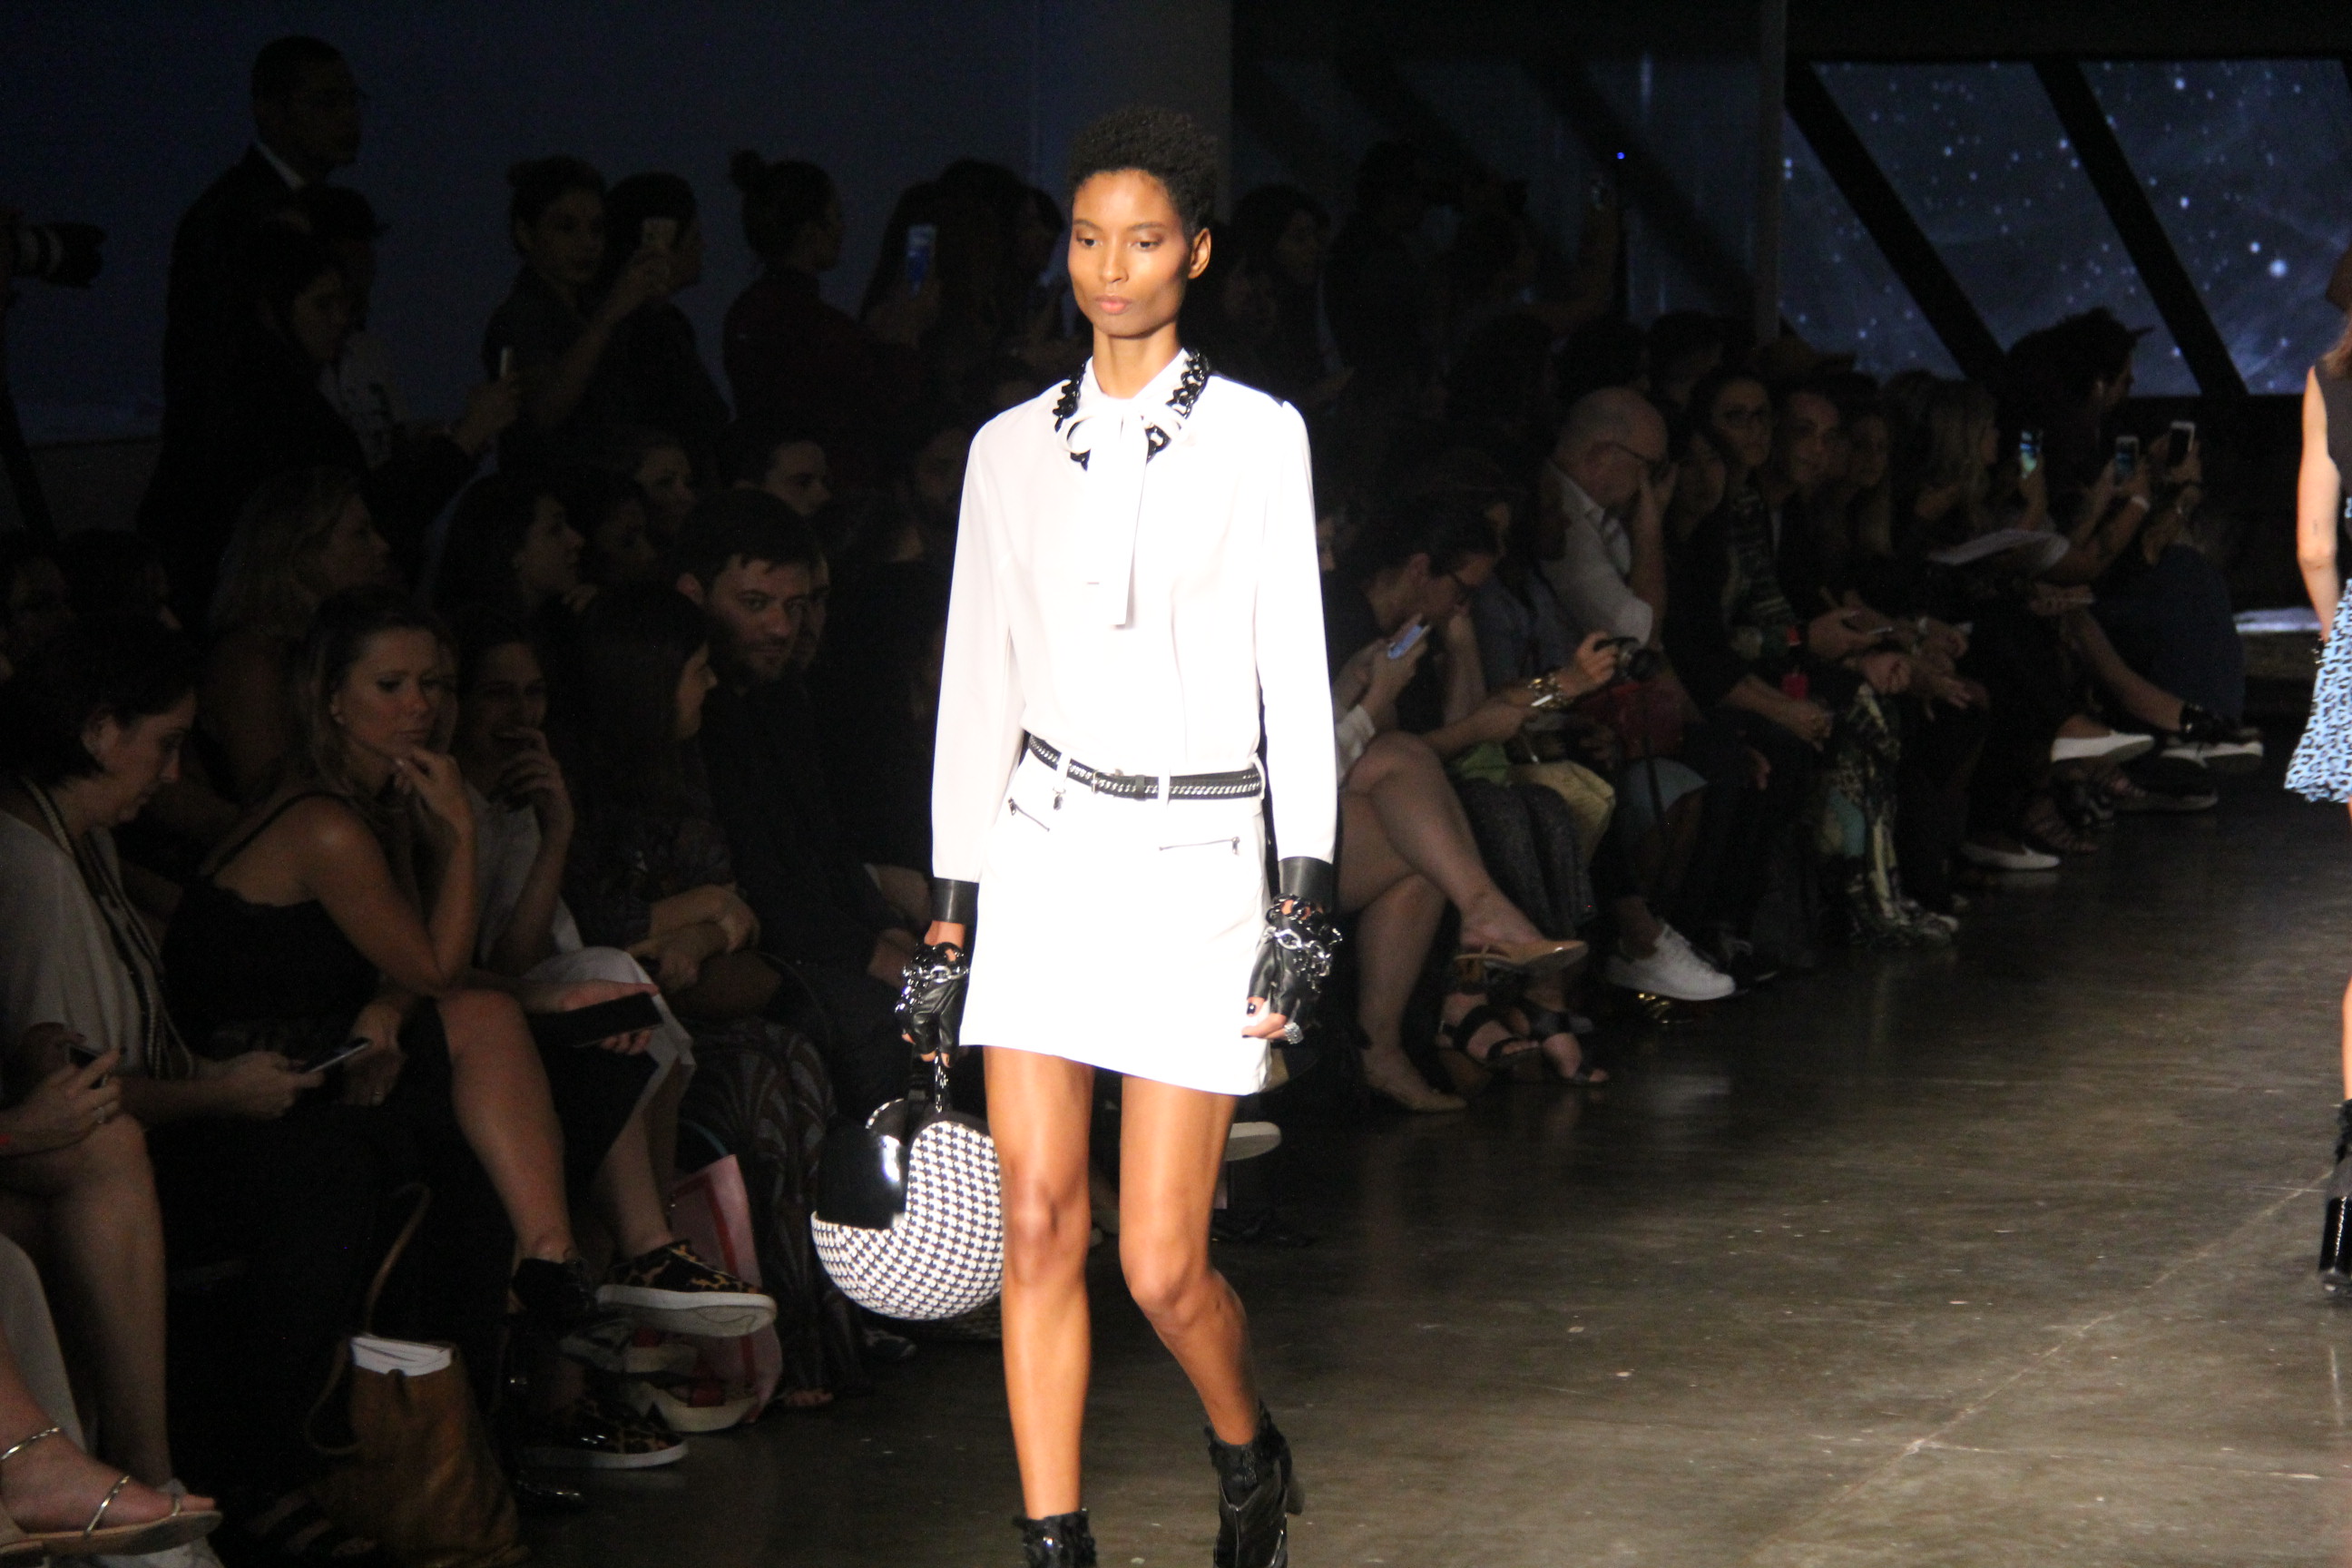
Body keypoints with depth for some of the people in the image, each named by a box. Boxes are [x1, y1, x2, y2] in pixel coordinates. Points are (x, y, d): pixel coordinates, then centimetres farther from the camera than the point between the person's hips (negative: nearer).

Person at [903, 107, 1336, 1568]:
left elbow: (1296, 679, -2)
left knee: (1164, 1262, -4)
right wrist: (951, 910, 7)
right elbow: (979, 685, 10)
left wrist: (1303, 902, -8)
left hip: (1195, 859, -3)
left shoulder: (1256, 437, -1)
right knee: (1040, 1227, -4)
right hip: (1044, 852, 3)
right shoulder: (1016, 449, 7)